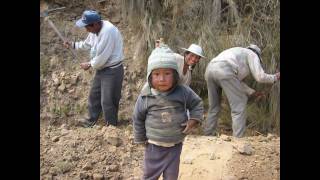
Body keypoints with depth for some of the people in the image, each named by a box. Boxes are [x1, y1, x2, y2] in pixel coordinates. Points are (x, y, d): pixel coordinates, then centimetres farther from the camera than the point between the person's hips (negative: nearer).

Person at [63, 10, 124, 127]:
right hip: (102, 68, 9)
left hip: (112, 71, -9)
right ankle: (92, 119, 43)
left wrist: (89, 65, -11)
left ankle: (111, 126, 20)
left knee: (107, 101, 1)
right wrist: (73, 45, 8)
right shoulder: (95, 29, -1)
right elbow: (87, 44, 20)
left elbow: (102, 58, -27)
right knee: (94, 95, 23)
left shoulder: (107, 32, -31)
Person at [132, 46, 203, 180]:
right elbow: (138, 118, -1)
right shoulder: (145, 96, -14)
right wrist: (140, 139, 4)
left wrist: (194, 120, -10)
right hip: (154, 145, 0)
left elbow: (197, 104, 4)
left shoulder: (183, 92, -14)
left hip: (175, 144, 1)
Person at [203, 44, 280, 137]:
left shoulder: (236, 54, 43)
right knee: (238, 107, 1)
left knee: (214, 107, 21)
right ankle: (238, 139, -3)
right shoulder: (252, 55, 22)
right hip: (225, 71, -7)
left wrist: (252, 92, 44)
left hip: (210, 70, 7)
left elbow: (237, 81, 41)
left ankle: (208, 135, 22)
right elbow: (260, 77, 11)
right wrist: (275, 77, 29)